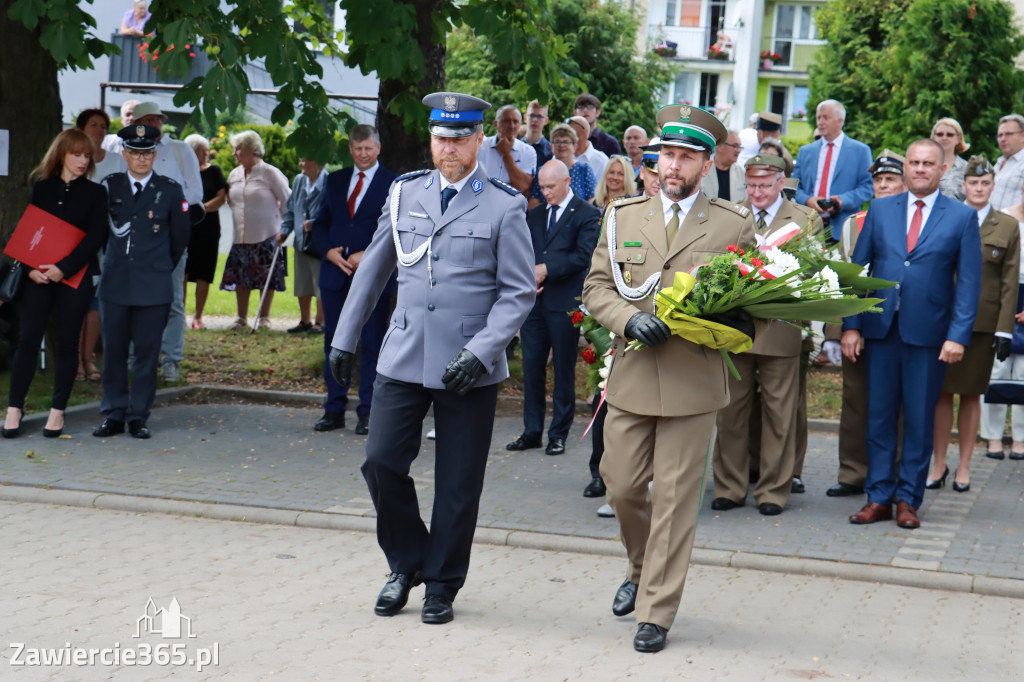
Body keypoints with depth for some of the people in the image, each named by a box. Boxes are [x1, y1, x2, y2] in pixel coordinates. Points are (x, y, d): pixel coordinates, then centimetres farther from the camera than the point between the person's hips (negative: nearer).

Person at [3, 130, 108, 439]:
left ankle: (57, 411, 10)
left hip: (75, 277, -1)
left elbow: (95, 237, -6)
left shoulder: (95, 193, 3)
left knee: (66, 342, 3)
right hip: (38, 275, 2)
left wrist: (63, 268, -16)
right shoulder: (42, 188, 10)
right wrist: (30, 267, -8)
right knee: (27, 339, -2)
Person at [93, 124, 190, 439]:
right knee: (113, 351, 4)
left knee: (146, 353, 1)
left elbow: (181, 238, 11)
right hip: (115, 284, 2)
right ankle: (113, 416, 11)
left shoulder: (170, 190, 2)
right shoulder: (109, 186, 6)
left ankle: (139, 417, 9)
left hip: (154, 286, -2)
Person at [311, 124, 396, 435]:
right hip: (335, 273, 4)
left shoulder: (393, 185, 0)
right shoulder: (335, 180, 13)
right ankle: (334, 411, 14)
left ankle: (367, 412, 5)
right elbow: (320, 223, 15)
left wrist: (367, 256, -14)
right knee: (334, 342, 7)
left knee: (372, 345, -1)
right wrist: (329, 252, -4)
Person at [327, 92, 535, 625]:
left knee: (457, 483, 4)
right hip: (403, 357, 3)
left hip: (469, 369, -3)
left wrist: (480, 351, -14)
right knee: (381, 463, -2)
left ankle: (442, 586, 20)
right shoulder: (405, 194, 9)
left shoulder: (504, 207, -2)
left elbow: (518, 293, -3)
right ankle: (406, 564, 21)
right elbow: (373, 270, 18)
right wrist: (345, 338, 16)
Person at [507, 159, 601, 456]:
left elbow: (583, 256, -12)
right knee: (531, 367, 5)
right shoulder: (535, 215, 18)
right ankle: (532, 431, 13)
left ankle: (559, 434, 9)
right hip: (534, 300, 5)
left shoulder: (587, 214, -2)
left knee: (564, 370, 2)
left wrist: (546, 269, -14)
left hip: (565, 302, -5)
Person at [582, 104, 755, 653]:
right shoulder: (623, 216, 9)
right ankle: (641, 568, 36)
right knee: (621, 488, 7)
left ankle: (656, 611, 9)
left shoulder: (734, 224, 2)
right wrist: (629, 319, -11)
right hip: (630, 375, 3)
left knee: (675, 499, 0)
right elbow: (596, 287, 9)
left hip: (694, 380, -2)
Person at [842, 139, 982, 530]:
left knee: (920, 420, 3)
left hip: (929, 334, -2)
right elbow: (857, 269, 8)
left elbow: (969, 282, -1)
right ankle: (879, 497, 12)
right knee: (879, 416, 5)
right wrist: (851, 325, 0)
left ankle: (909, 499, 13)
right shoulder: (880, 211, 9)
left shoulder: (963, 217, 2)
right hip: (881, 330, 2)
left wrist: (958, 335, -10)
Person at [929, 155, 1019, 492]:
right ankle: (939, 464, 11)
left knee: (971, 394, 4)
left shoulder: (1007, 227, 6)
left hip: (982, 322, -1)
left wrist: (1005, 330, -3)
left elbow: (1010, 282, 4)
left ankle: (963, 467, 13)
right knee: (941, 392, 1)